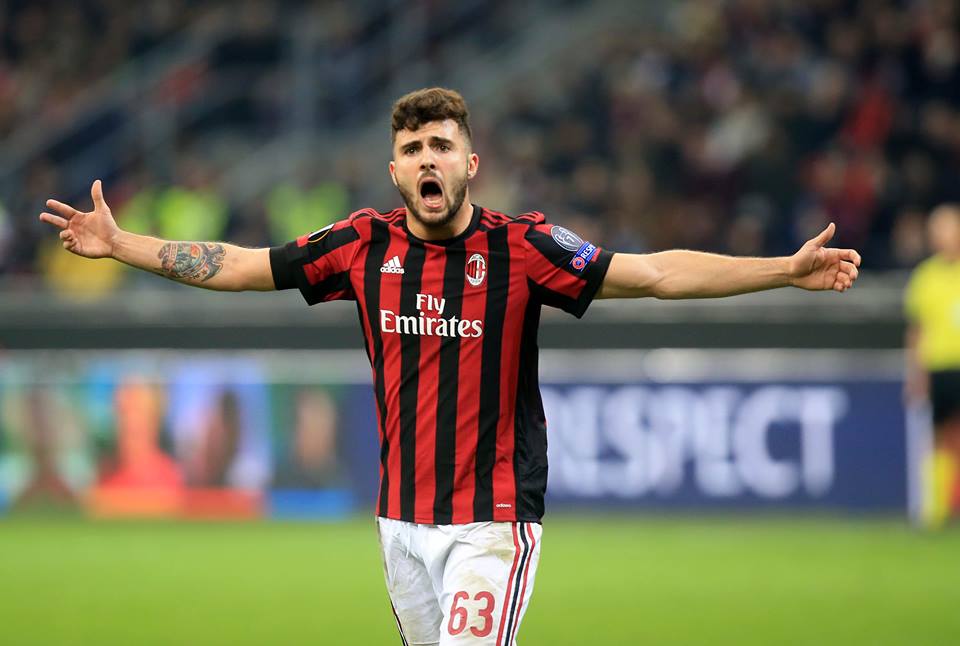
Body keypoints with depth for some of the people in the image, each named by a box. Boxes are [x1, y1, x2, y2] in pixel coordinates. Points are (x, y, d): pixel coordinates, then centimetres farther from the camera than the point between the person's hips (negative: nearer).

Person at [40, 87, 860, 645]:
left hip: (493, 518, -5)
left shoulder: (521, 247, -8)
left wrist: (787, 269, -23)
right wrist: (121, 244, 7)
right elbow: (239, 266, 9)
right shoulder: (366, 244, 3)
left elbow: (652, 273, -14)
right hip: (402, 517, 5)